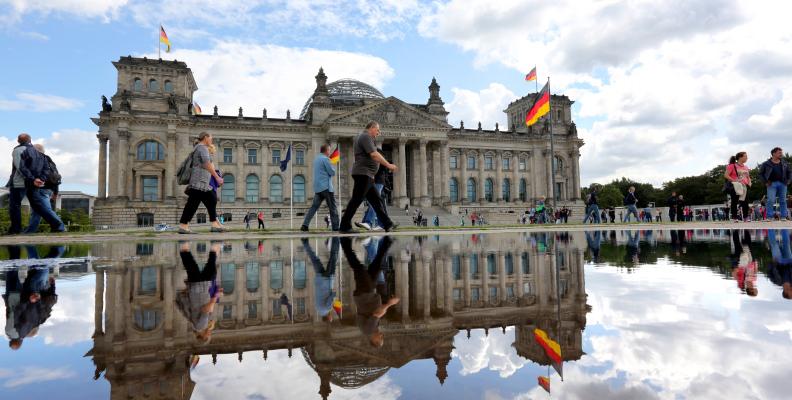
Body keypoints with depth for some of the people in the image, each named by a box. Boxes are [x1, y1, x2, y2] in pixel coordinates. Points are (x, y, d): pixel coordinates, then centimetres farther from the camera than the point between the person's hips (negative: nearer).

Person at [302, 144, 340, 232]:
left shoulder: (316, 159, 18)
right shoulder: (325, 159, -10)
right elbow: (332, 172, -10)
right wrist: (332, 168, 10)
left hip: (317, 187, 8)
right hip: (326, 187, -8)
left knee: (314, 207, 4)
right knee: (333, 208, -1)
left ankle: (305, 225, -6)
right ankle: (336, 227, -1)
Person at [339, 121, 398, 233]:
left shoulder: (362, 137, 23)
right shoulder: (366, 137, -10)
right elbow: (374, 154, -20)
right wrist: (388, 165, -16)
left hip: (366, 175, 11)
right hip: (363, 173, -11)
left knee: (376, 200, 8)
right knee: (356, 200, -9)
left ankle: (388, 224, 9)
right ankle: (344, 226, -5)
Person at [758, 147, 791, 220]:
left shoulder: (784, 163, 13)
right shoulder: (766, 164, 1)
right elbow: (760, 174, 5)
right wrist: (765, 182, -3)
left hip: (783, 184, 4)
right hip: (772, 184, -4)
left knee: (783, 201, 6)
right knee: (771, 201, -9)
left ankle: (783, 217, 12)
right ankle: (770, 217, -5)